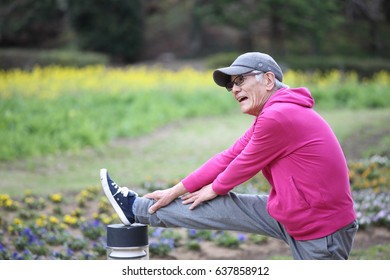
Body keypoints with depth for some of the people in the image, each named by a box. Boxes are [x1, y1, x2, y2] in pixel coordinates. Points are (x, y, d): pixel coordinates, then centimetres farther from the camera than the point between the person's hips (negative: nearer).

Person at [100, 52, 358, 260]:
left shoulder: (278, 117, -22)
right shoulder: (270, 115, 9)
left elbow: (245, 165, -10)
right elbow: (229, 158, 10)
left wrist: (214, 189, 9)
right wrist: (174, 192, 11)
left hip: (323, 235, -10)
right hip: (290, 216, 10)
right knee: (224, 207, 13)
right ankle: (137, 209, 24)